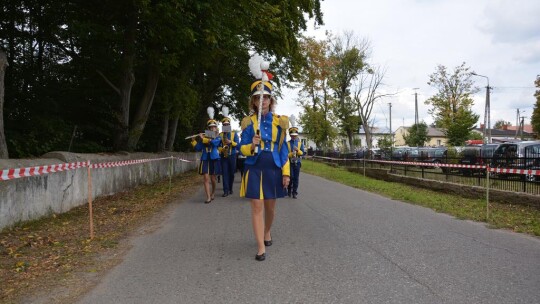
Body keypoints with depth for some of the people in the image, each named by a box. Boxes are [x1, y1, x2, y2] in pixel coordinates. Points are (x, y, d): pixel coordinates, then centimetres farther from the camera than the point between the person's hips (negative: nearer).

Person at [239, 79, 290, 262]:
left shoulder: (279, 122, 3)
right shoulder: (248, 122, 0)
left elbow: (283, 149, 4)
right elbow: (242, 148, 0)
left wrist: (286, 172, -1)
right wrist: (252, 146, -22)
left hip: (273, 169, 2)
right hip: (254, 170, -1)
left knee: (270, 206, 12)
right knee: (257, 207, -6)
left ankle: (267, 232, 39)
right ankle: (261, 247, -1)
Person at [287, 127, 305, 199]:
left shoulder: (300, 144, 11)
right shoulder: (287, 144, 4)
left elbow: (302, 153, 4)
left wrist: (297, 150, -14)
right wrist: (291, 154, -17)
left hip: (297, 163, 2)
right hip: (290, 163, -2)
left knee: (296, 178, 0)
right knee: (291, 177, -9)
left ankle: (294, 192, 7)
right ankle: (289, 190, 14)